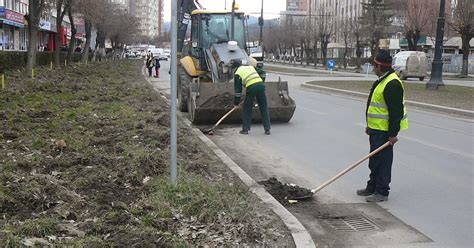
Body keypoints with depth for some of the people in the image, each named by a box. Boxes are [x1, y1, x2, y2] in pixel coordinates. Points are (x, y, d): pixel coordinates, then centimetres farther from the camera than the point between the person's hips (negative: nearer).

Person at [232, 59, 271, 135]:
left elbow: (238, 89, 9)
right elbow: (263, 73, 24)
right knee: (264, 108, 11)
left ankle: (245, 129, 16)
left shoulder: (237, 73, 12)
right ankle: (267, 129, 12)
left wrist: (236, 103, 14)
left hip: (251, 88, -4)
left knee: (247, 108, 12)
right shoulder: (250, 67, 25)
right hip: (260, 85, 4)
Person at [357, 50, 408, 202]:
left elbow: (396, 111, -22)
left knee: (382, 161, -3)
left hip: (384, 131, -10)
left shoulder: (392, 84, -20)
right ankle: (372, 188, 28)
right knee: (375, 160, 17)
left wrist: (393, 134, -22)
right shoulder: (382, 81, 15)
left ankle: (382, 192, 5)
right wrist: (369, 125, 25)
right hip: (376, 129, 10)